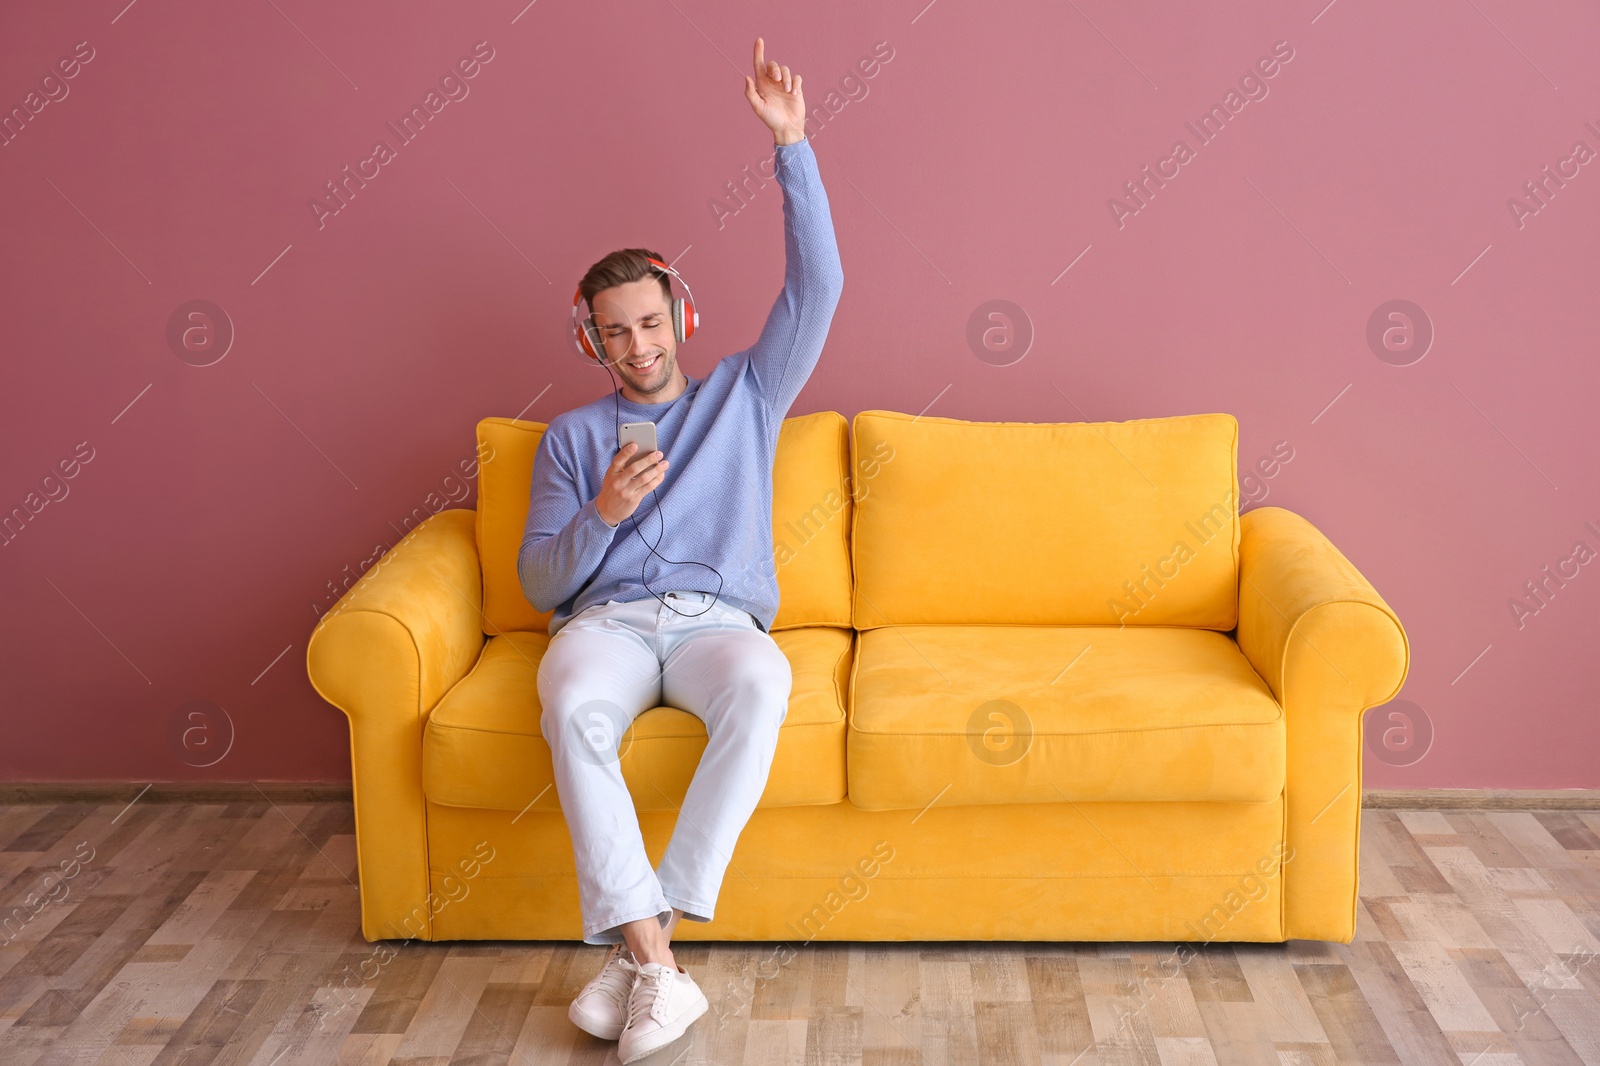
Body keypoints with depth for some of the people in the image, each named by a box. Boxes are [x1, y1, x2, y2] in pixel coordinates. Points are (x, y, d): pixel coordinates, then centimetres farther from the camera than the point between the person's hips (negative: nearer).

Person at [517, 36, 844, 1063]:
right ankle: (656, 962, -39)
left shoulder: (744, 395, 21)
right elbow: (539, 581, 13)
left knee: (761, 685, -38)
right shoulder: (573, 435, 21)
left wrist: (792, 146, 3)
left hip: (718, 618, 0)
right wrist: (602, 515, -8)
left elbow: (817, 288, 9)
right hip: (606, 619, 0)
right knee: (572, 705, -38)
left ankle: (639, 942, -35)